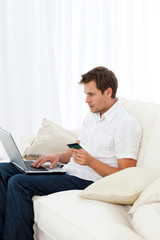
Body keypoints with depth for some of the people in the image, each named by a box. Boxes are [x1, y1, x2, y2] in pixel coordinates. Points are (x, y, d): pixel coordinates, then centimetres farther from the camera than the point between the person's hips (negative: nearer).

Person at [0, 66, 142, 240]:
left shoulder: (127, 124, -13)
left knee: (18, 183, -22)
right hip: (69, 172, 10)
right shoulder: (91, 116, 16)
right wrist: (60, 156, 3)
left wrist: (91, 161, -25)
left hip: (87, 182, -10)